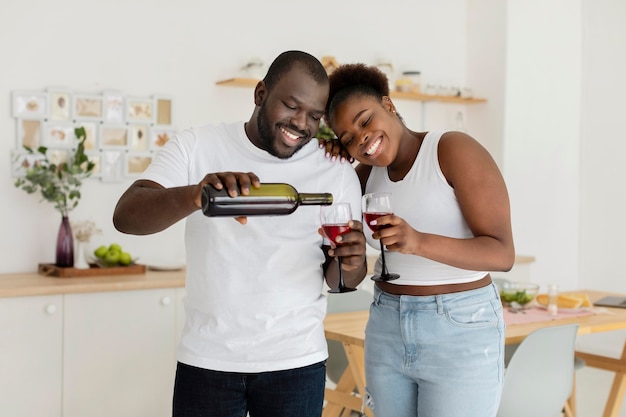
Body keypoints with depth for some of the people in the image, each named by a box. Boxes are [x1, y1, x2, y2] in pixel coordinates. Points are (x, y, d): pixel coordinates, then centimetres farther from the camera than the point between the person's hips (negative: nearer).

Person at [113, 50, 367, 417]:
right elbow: (126, 216, -17)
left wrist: (351, 262, -22)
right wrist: (195, 194, -37)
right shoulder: (196, 148, -5)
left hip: (296, 363, 1)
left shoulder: (337, 172, -2)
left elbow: (339, 280, 2)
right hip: (206, 360, 0)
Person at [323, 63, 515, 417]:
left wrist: (418, 242, -36)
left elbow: (502, 253, -20)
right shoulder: (368, 175, 6)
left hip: (460, 333, -7)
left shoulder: (454, 150, -14)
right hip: (388, 329, 7)